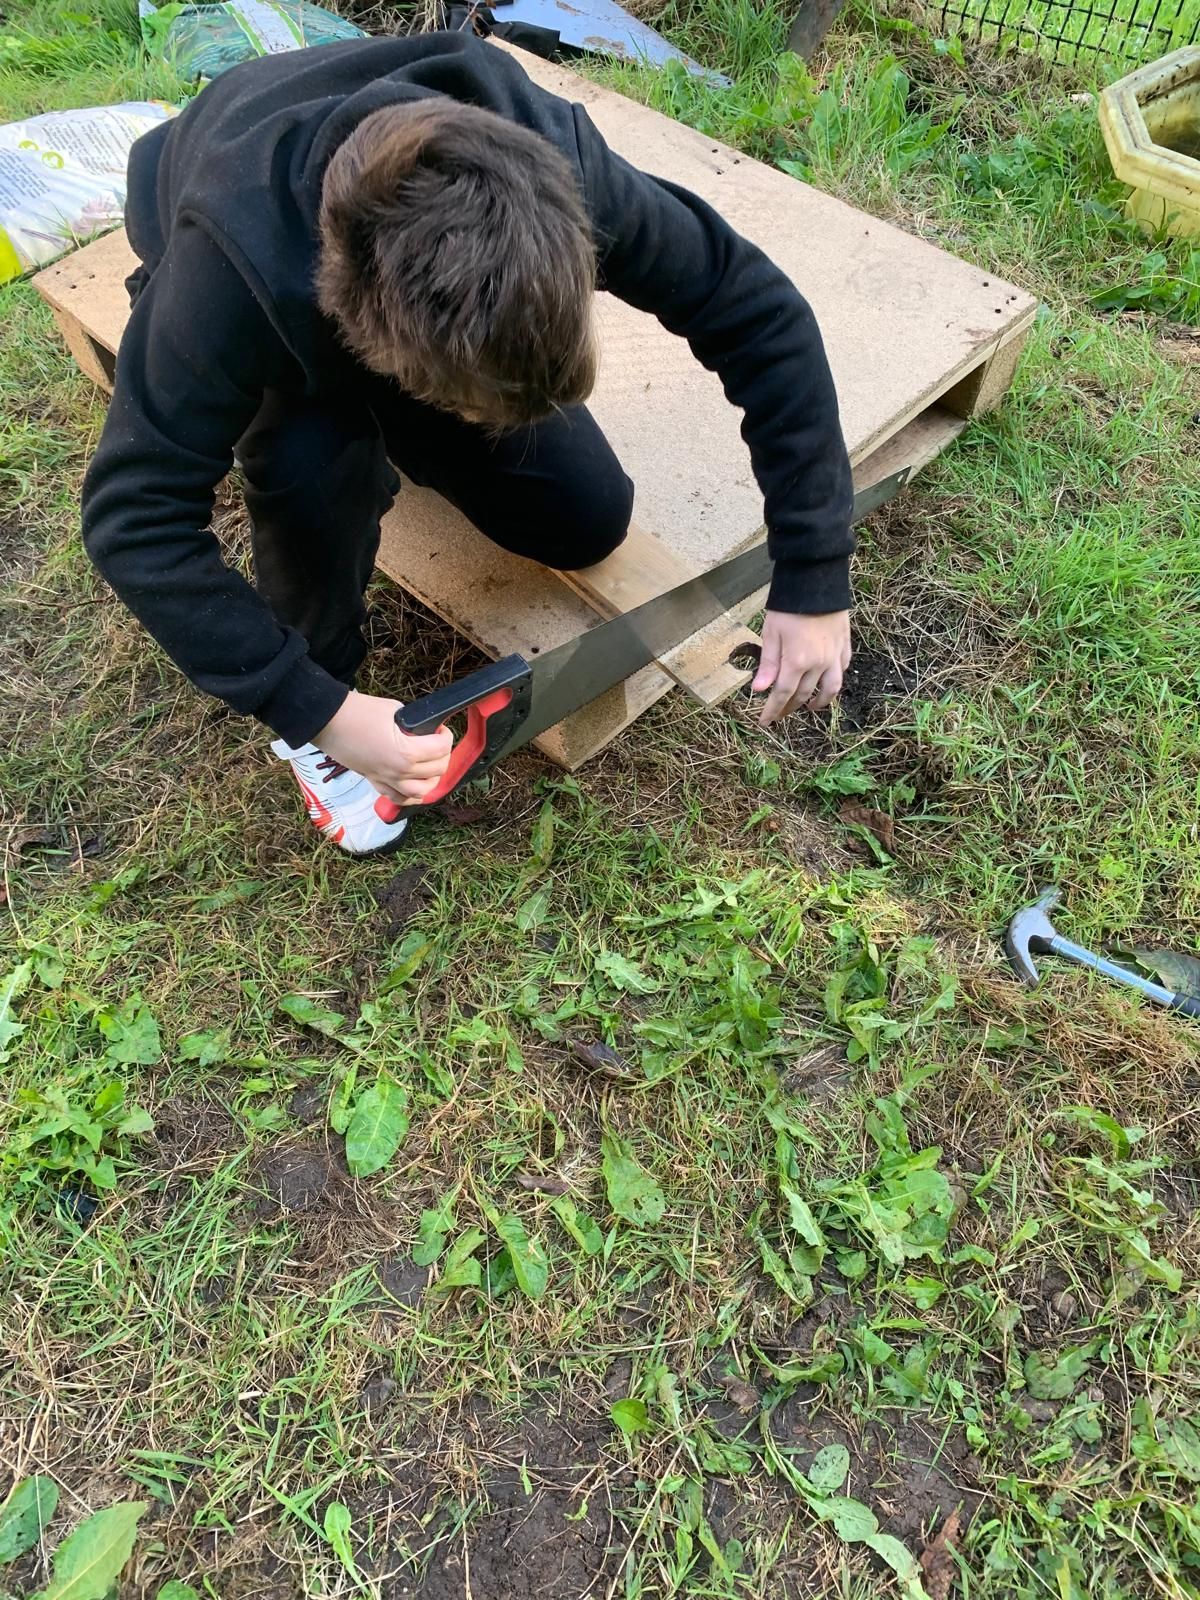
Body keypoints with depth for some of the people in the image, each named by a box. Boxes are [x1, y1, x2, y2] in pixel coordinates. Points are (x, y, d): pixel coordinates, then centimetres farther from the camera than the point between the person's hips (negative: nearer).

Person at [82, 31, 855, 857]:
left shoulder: (555, 170, -39)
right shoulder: (233, 271, -44)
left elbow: (761, 312, -30)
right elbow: (135, 517, -37)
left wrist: (813, 581, -33)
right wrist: (316, 711, -41)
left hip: (440, 312, 3)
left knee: (588, 523, -7)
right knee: (316, 461, -35)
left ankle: (394, 436, 19)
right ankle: (322, 688, -6)